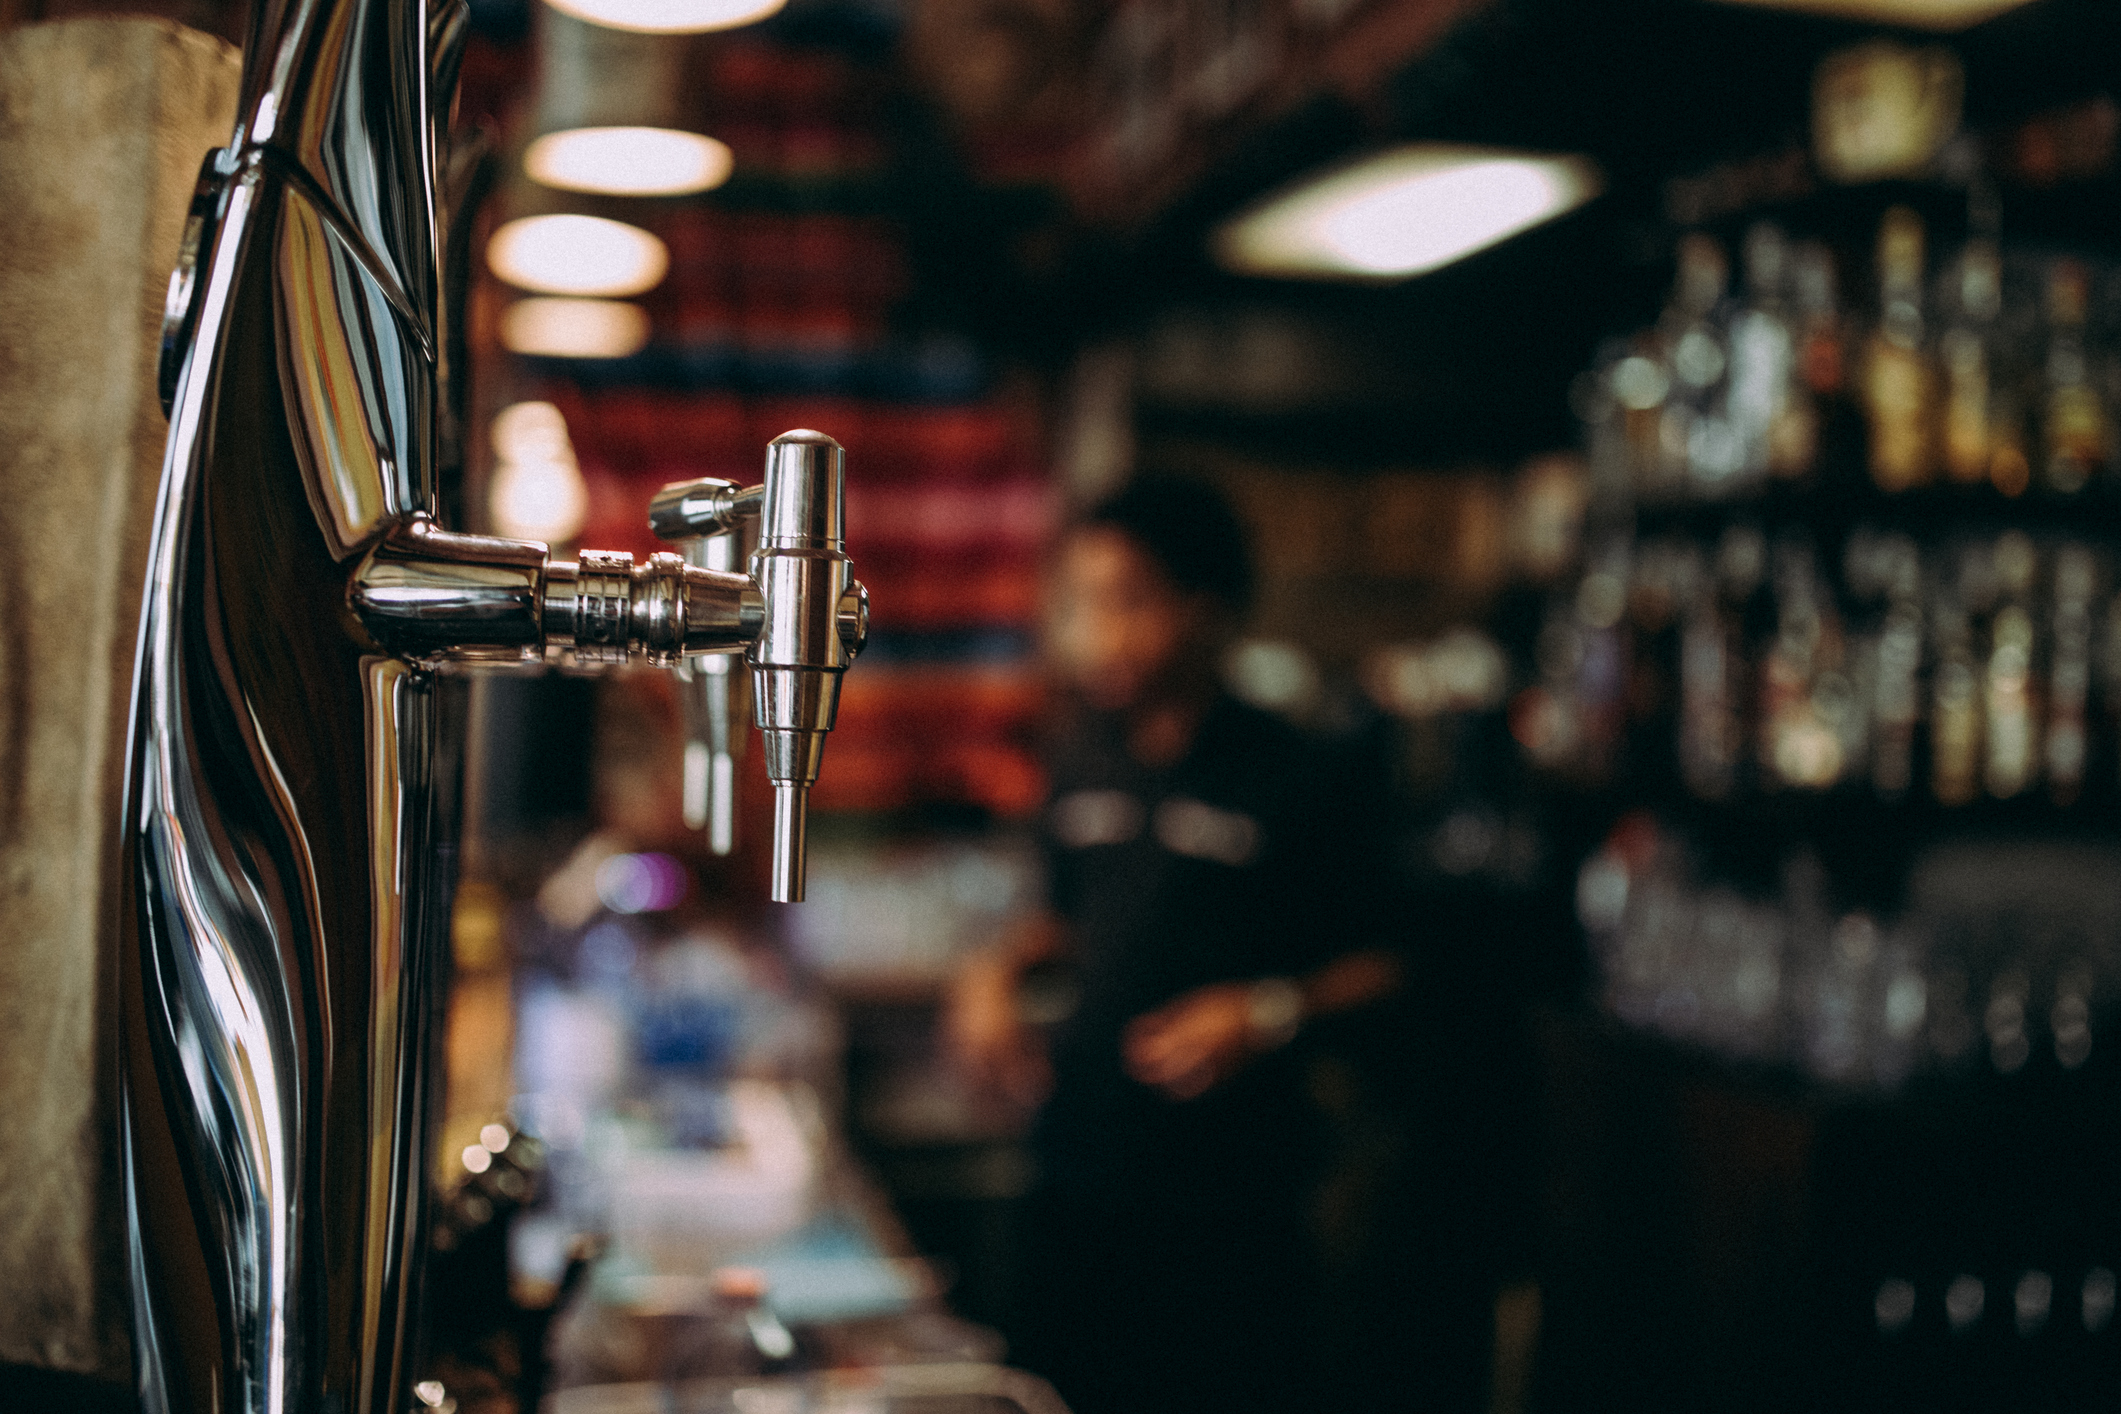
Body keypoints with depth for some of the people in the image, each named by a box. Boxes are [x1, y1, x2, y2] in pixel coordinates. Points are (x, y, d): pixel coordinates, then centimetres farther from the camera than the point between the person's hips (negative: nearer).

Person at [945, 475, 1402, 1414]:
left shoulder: (1300, 780, -8)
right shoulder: (1082, 762, 9)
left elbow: (1384, 963, -5)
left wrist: (1273, 1011, -21)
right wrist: (999, 968, 4)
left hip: (1231, 1202, -5)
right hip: (1076, 1179, 5)